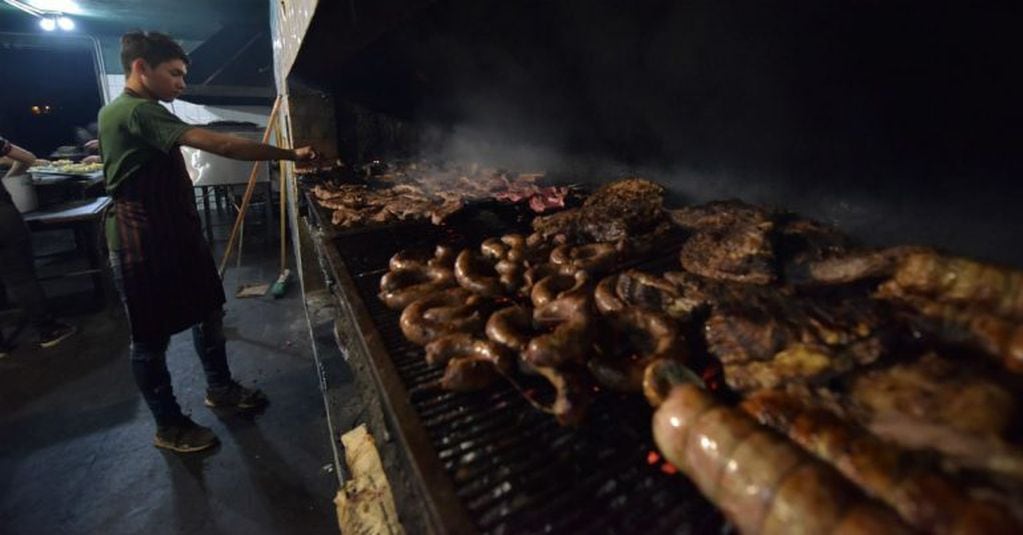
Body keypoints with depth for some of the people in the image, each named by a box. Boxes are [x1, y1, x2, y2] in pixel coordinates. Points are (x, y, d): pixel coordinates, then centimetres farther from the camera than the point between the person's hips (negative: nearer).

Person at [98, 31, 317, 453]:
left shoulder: (122, 111, 17)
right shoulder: (138, 111, -19)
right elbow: (221, 145, -30)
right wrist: (290, 154, -27)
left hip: (174, 233, 10)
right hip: (145, 244, -10)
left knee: (209, 311, 16)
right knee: (152, 338, 4)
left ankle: (220, 388, 35)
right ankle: (169, 426, 21)